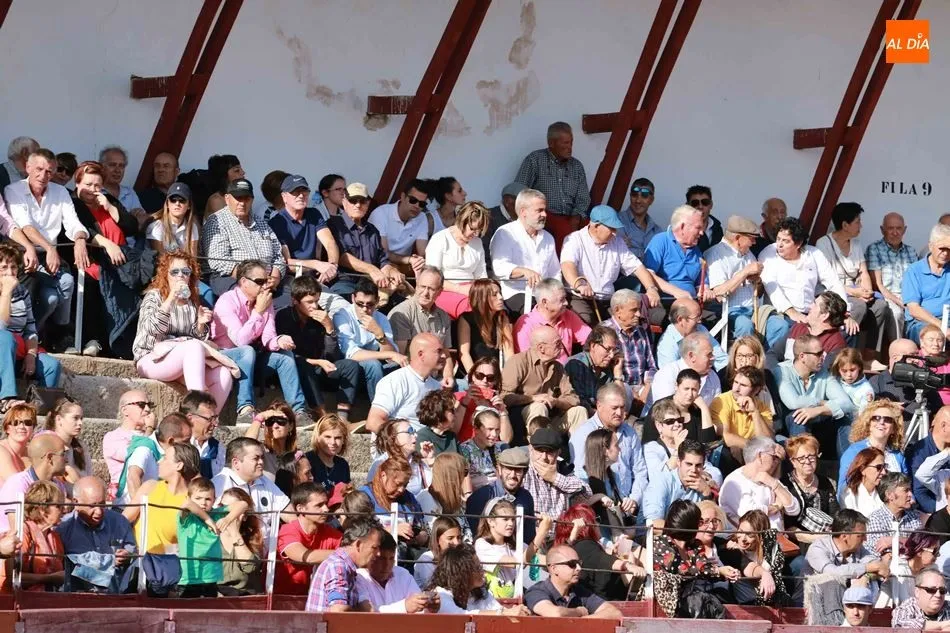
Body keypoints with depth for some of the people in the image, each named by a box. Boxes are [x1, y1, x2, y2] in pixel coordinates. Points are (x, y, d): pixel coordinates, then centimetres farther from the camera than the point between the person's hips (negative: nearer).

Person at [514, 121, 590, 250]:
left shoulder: (576, 166, 18)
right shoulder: (535, 160, 4)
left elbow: (583, 200, 14)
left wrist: (576, 218, -7)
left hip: (571, 219, 4)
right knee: (565, 230, -35)